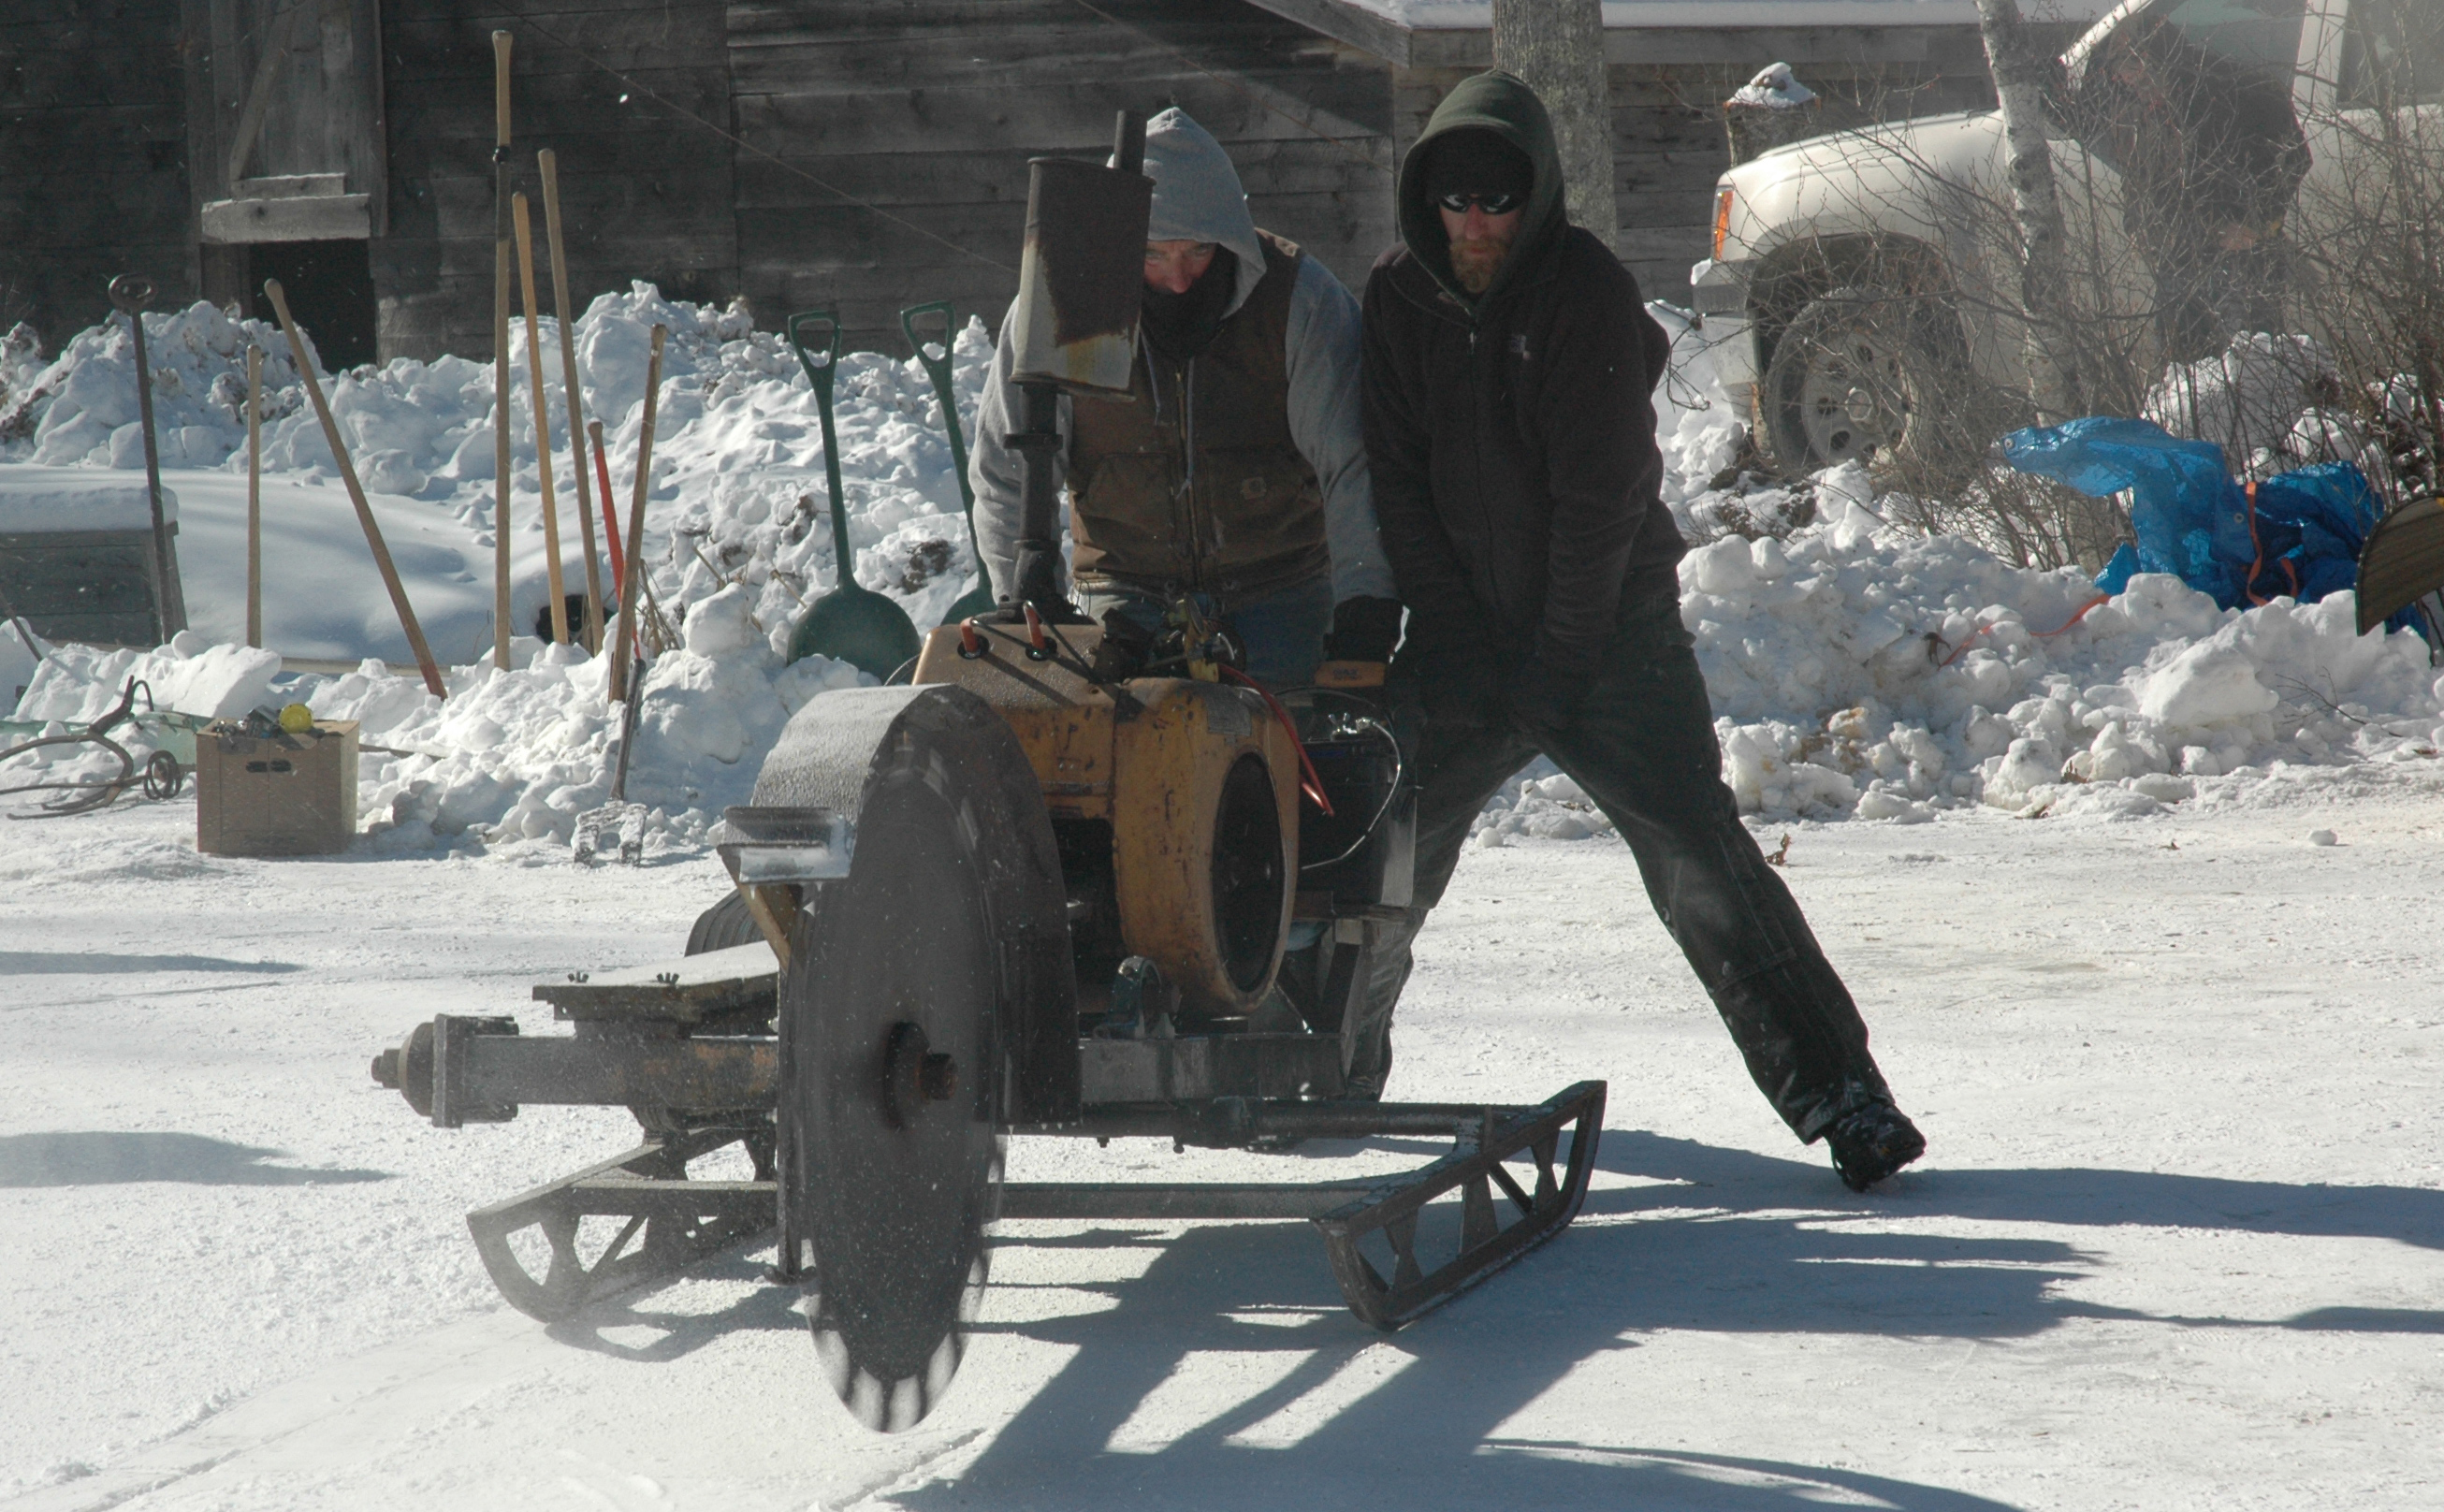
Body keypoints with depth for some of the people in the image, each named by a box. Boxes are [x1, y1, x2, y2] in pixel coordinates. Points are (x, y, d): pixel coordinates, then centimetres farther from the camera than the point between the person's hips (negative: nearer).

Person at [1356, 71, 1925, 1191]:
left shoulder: (1586, 292, -13)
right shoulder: (1397, 300, 0)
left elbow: (1602, 493, -15)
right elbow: (1398, 487, 1)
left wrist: (1557, 660, -15)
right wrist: (1457, 644, -6)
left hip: (1607, 629, -4)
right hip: (1464, 634, 4)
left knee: (1697, 851, -15)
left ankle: (1835, 1088, -16)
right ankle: (1335, 1063, 30)